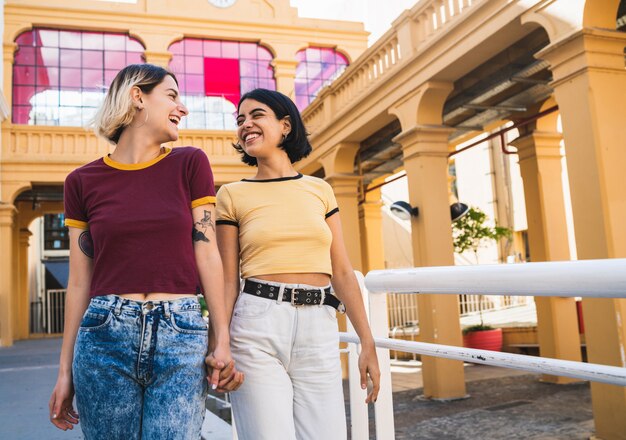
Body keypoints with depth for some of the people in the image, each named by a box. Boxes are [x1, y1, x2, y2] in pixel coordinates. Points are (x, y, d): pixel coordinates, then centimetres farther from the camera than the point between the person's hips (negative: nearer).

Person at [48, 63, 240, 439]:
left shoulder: (190, 164, 5)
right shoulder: (83, 181, 6)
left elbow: (207, 255, 2)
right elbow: (80, 281, 8)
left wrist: (222, 340, -3)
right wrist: (65, 370, 9)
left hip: (182, 338, 0)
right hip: (105, 337, 1)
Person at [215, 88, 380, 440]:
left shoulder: (320, 190, 12)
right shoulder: (233, 195, 5)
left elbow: (342, 272, 10)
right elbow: (229, 279, 2)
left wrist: (368, 343, 6)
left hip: (319, 330, 2)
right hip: (257, 327, -2)